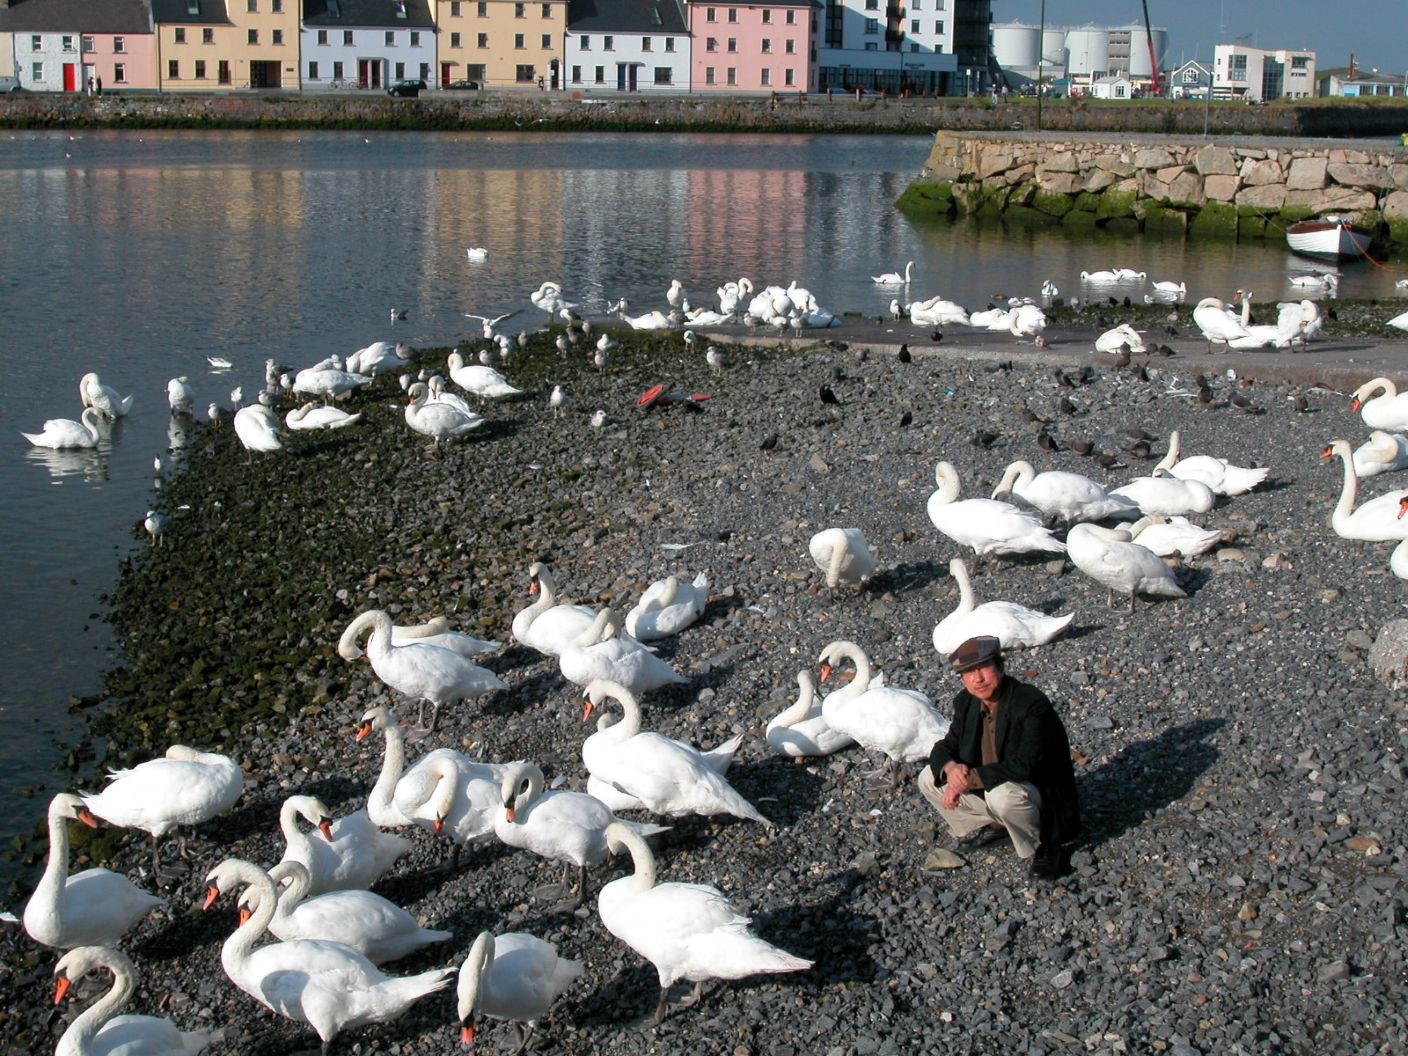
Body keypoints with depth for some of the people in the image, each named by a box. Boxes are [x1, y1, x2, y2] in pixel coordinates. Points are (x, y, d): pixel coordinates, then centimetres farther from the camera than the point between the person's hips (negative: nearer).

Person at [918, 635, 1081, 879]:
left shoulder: (1033, 705, -26)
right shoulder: (966, 703, -3)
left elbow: (1023, 767, -33)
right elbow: (945, 747, 3)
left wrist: (969, 779, -32)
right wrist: (950, 767, -23)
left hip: (1042, 797, -7)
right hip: (989, 790, 7)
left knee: (1003, 794, -39)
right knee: (929, 779, -3)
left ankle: (1044, 848, -10)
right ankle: (989, 826, 15)